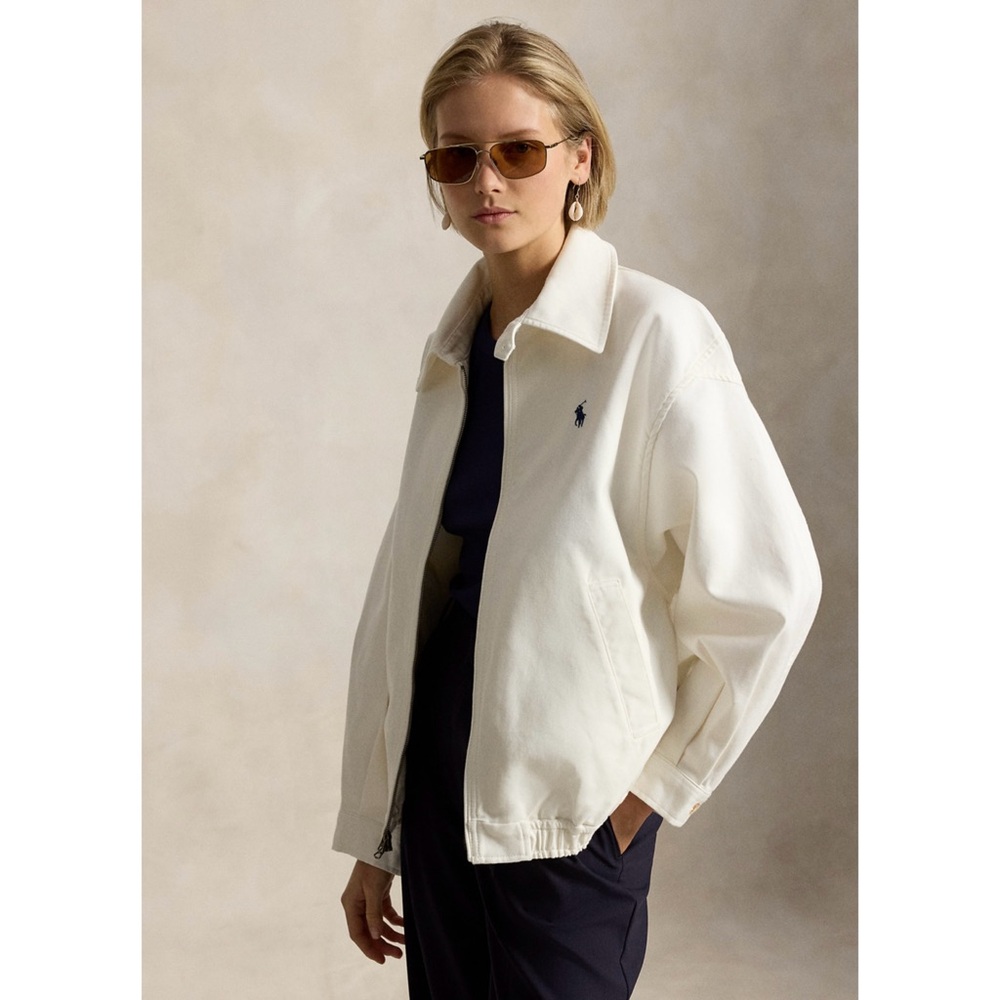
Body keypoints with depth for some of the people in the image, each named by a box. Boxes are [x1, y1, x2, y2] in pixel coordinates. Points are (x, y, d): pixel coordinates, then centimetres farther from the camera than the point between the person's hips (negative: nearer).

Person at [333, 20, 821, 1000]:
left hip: (566, 813, -5)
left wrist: (663, 779, -5)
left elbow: (766, 589, -13)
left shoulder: (656, 335, -13)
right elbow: (400, 597, 7)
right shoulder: (454, 350, 6)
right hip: (436, 785, 6)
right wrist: (370, 840, 10)